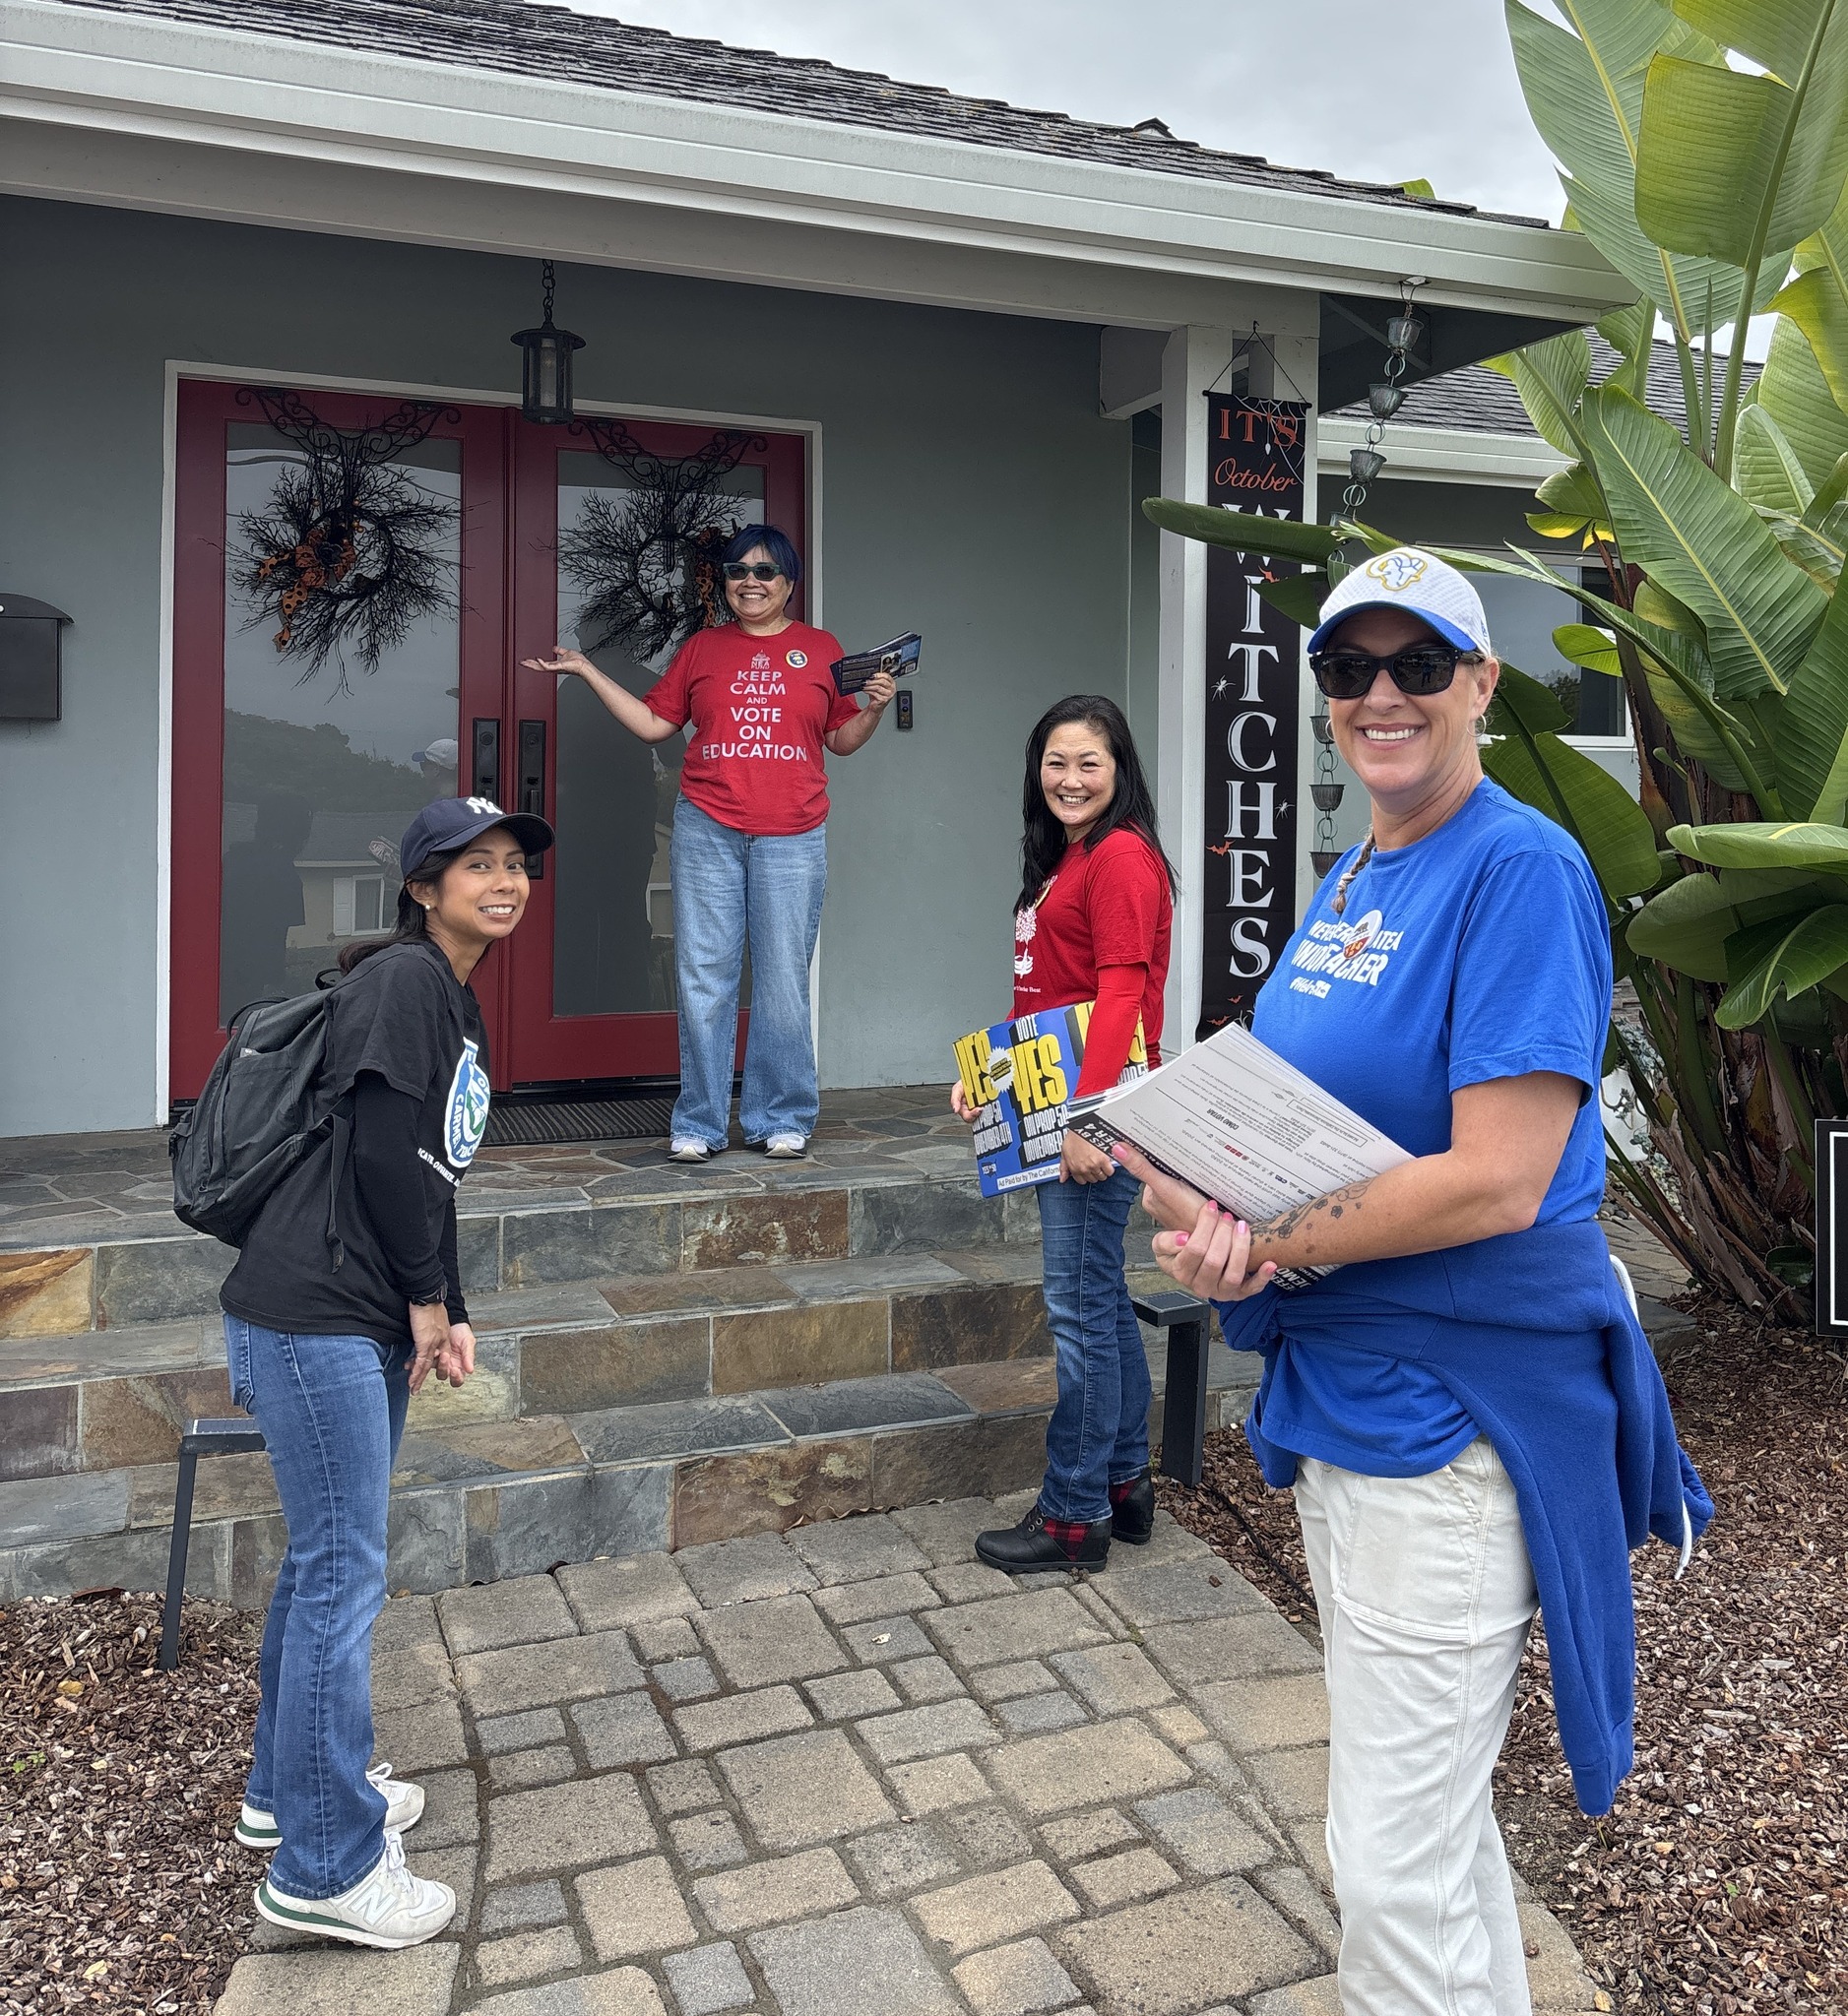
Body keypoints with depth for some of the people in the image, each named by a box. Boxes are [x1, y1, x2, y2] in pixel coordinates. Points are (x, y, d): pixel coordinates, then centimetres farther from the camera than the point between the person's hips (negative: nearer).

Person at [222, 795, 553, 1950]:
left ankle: (287, 1791, 35)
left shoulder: (461, 1009, 18)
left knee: (325, 1558, 19)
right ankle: (326, 1867, 7)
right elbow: (383, 1150, -18)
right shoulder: (401, 978, -11)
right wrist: (427, 1297, -8)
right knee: (346, 1572, -4)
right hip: (313, 1315, -10)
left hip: (371, 1324, 10)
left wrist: (448, 1311, 10)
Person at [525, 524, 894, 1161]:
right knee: (704, 977, 0)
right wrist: (586, 671, 13)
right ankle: (699, 1124, 8)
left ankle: (781, 1120, 12)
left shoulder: (821, 649, 11)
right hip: (707, 831, 1)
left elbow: (841, 740, 14)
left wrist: (875, 707, -4)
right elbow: (652, 723, 14)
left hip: (792, 838, -1)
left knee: (783, 979, 0)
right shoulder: (702, 648, 13)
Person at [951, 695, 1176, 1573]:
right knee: (1100, 1296, 16)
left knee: (1079, 1303, -3)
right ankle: (1125, 1484, 28)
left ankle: (1076, 1515, 8)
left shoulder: (1122, 856, -12)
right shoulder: (1063, 860, 19)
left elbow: (1120, 996, -20)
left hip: (1099, 1107, -10)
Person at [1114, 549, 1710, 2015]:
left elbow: (1499, 1180, -23)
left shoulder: (1522, 871, -16)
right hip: (1337, 1388, 9)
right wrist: (1199, 1189, -7)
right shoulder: (1351, 878, 11)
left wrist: (1270, 1246, -20)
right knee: (1429, 1810, 25)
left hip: (1450, 1412, -9)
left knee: (1397, 1867, 1)